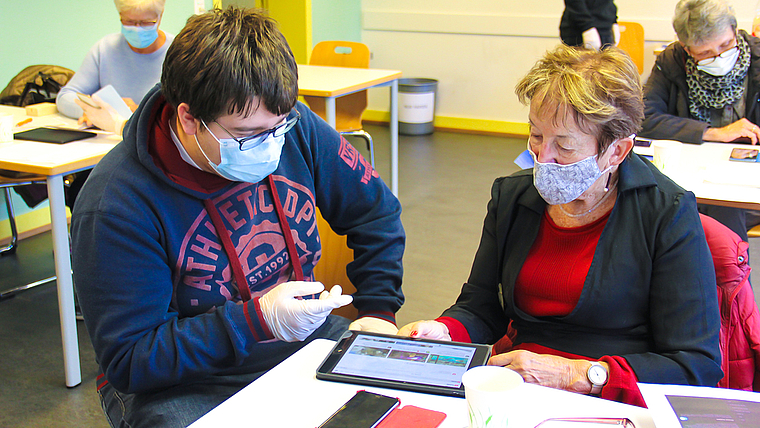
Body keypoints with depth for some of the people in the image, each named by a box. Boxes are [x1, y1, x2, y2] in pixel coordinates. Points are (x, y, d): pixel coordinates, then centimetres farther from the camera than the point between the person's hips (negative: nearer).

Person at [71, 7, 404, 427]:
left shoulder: (295, 127, -7)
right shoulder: (116, 204, -22)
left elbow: (375, 210, 9)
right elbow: (128, 361, -20)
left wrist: (377, 311, 0)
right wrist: (257, 321, -28)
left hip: (301, 335, 3)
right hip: (180, 385, -3)